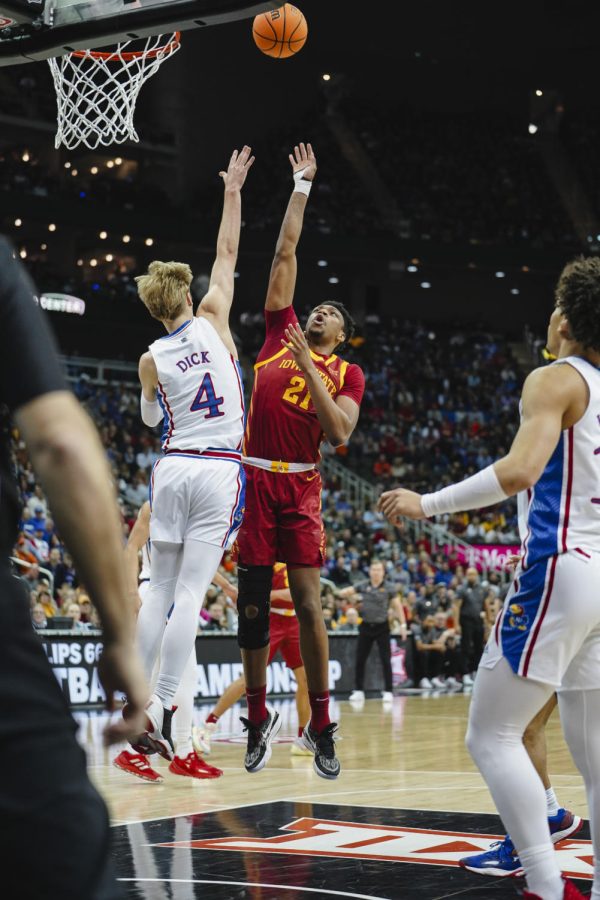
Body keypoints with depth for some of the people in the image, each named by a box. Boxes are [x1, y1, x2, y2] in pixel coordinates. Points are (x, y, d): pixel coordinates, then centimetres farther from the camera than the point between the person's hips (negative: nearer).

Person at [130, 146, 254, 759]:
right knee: (190, 594, -4)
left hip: (172, 469, 2)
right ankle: (160, 706, -8)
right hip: (219, 471, -2)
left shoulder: (151, 361, 0)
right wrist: (232, 192, 17)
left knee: (160, 589, 10)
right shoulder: (213, 321, -3)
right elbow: (227, 251, 8)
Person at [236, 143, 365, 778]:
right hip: (253, 479, 2)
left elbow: (339, 434, -9)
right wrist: (302, 188, 14)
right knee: (252, 605, 4)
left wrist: (307, 368, -12)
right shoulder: (279, 333, 12)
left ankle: (321, 727, 1)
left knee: (308, 603, -7)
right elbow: (285, 254, 12)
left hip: (300, 487, -2)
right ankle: (259, 719, 15)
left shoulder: (347, 374, 7)